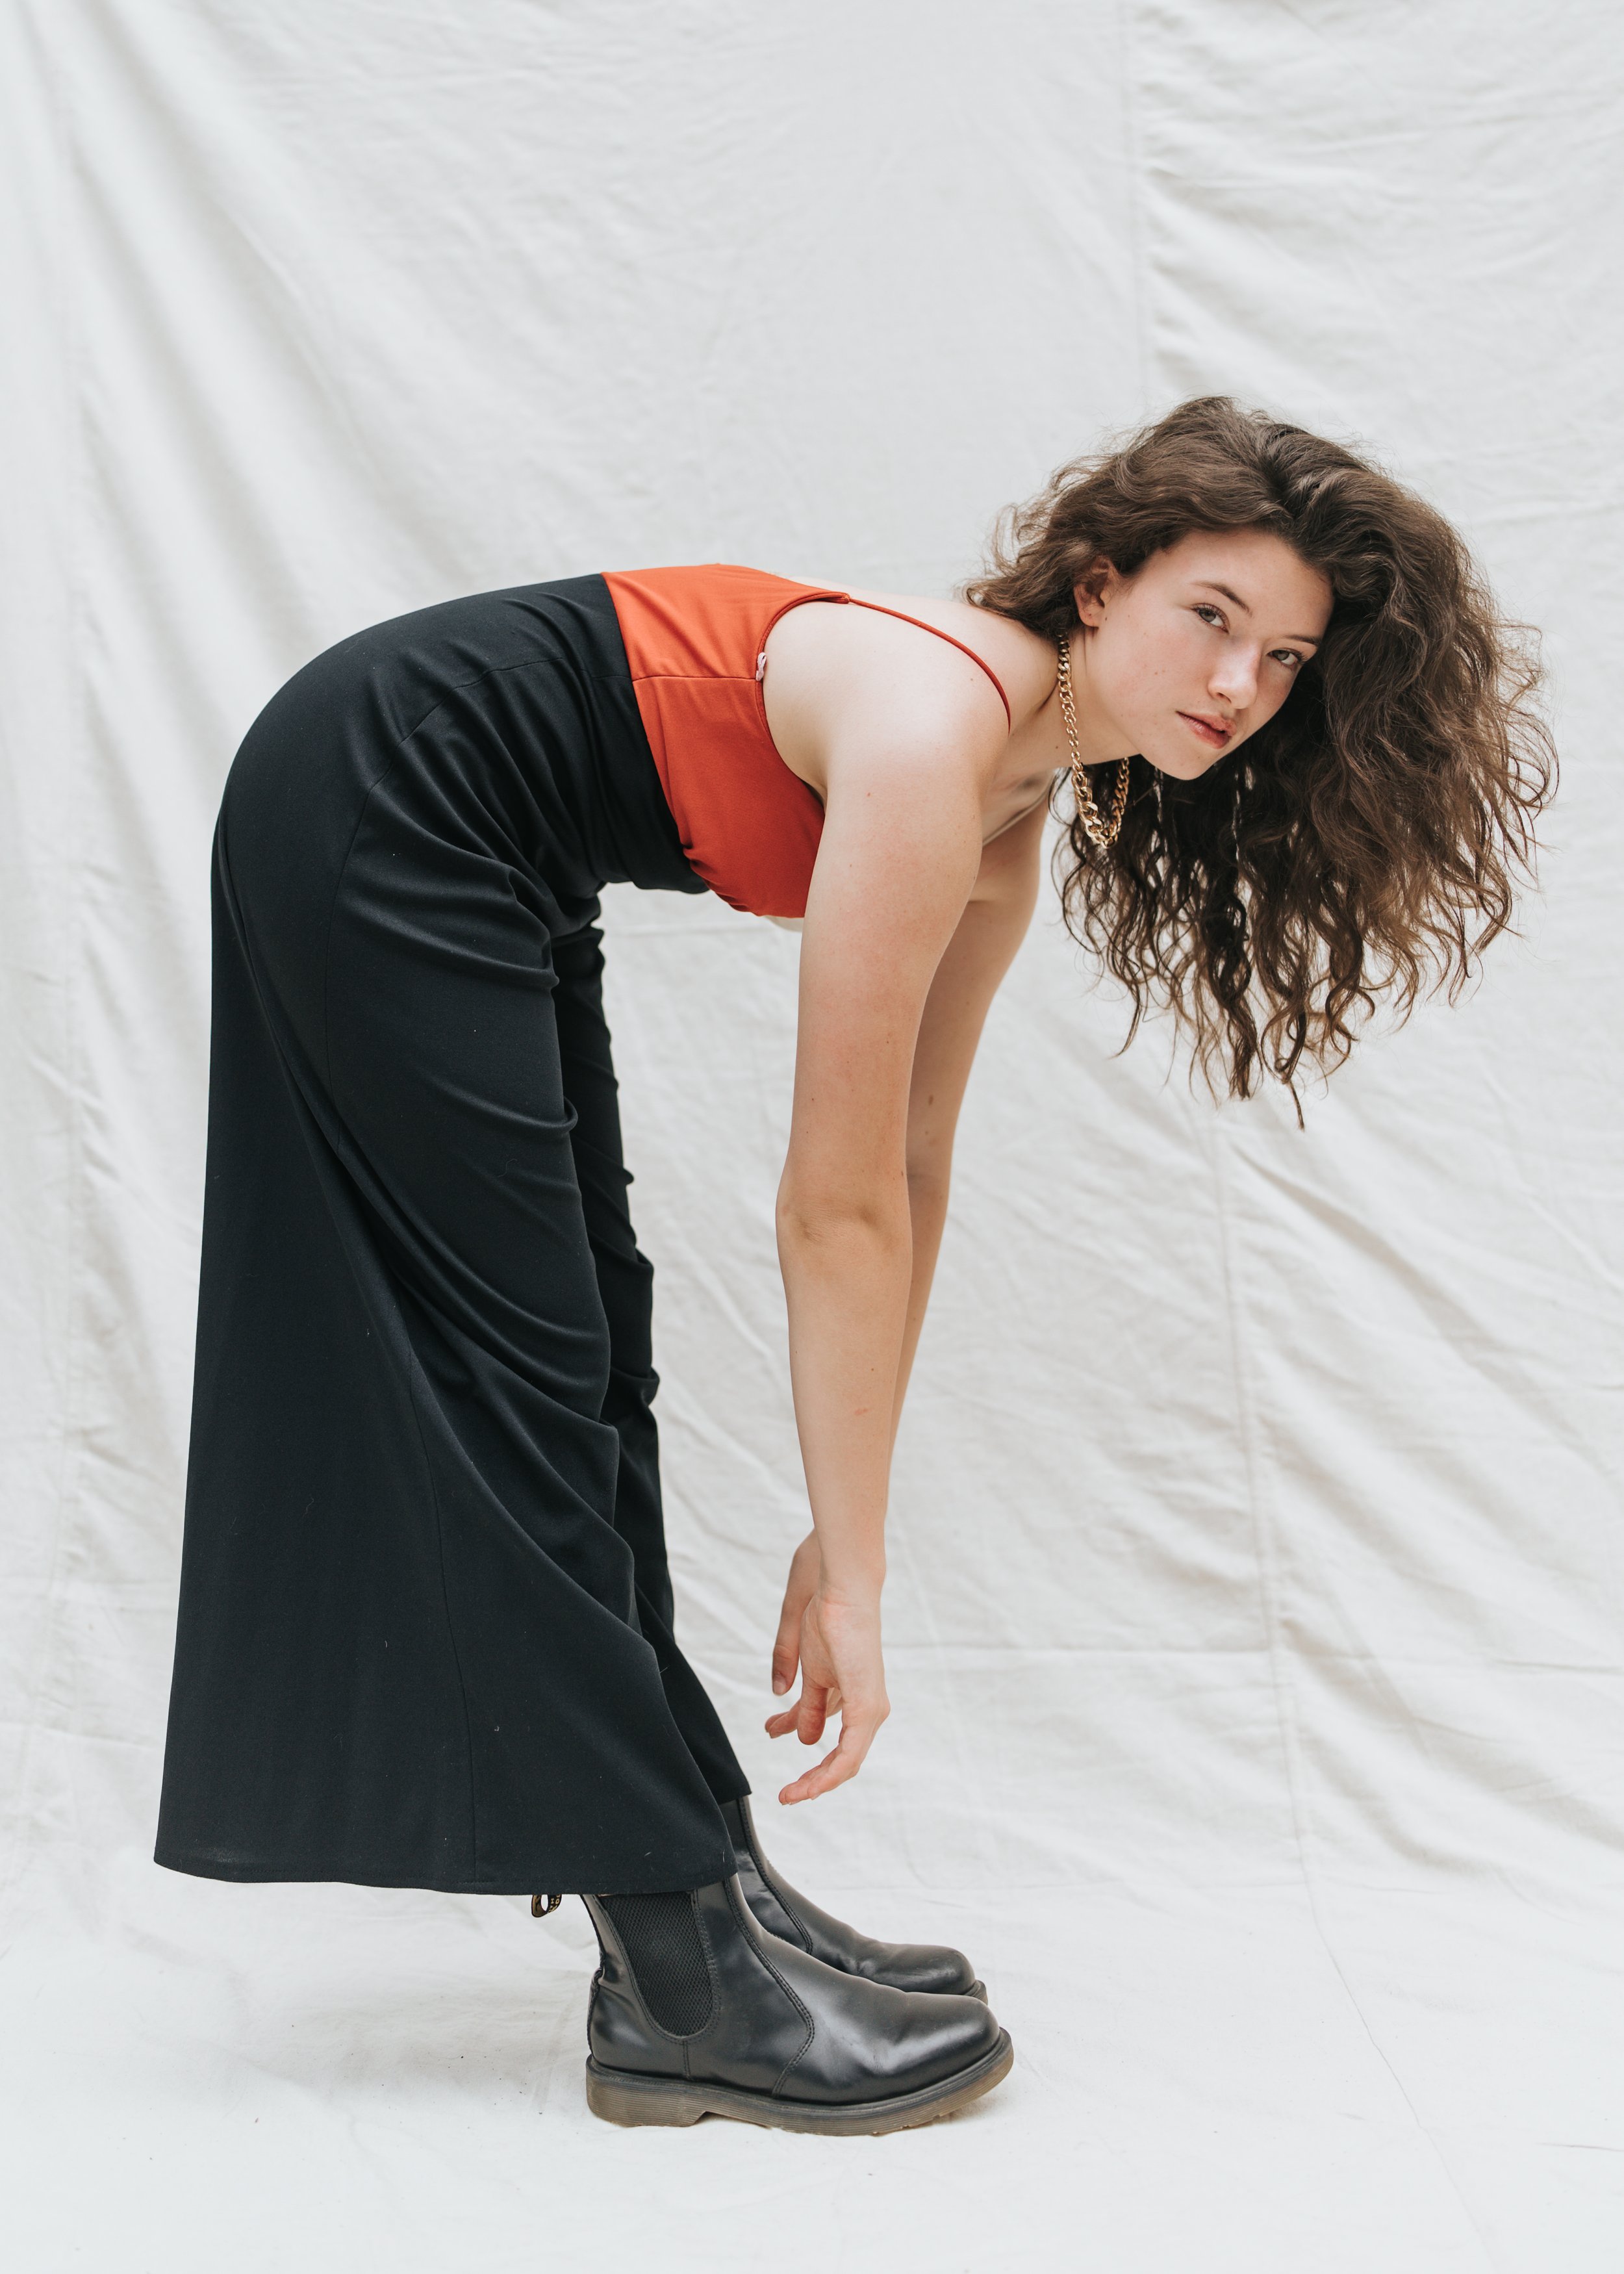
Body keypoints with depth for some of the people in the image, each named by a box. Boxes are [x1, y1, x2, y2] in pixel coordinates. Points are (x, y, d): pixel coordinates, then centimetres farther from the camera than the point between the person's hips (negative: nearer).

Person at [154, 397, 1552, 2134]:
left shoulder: (1014, 818, 1)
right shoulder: (931, 737, -26)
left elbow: (907, 1177, 3)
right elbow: (832, 1207, -25)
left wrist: (848, 1530, 4)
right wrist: (854, 1574, -19)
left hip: (484, 881, 10)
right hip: (371, 821, -10)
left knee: (589, 1384, 9)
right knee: (528, 1385, -9)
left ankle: (694, 1895, 17)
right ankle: (690, 1991, -2)